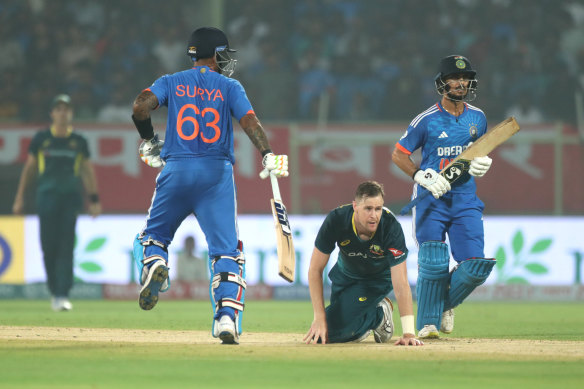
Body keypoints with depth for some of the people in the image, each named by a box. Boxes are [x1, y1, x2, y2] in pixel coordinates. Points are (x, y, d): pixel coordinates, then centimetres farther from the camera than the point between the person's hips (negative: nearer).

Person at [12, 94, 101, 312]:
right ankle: (54, 292, 13)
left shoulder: (79, 141, 9)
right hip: (47, 196, 0)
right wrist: (20, 198, 9)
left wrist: (94, 200, 8)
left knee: (66, 247, -9)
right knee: (49, 247, -2)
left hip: (71, 198, 0)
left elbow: (88, 171, 14)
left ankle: (63, 296, -13)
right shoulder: (41, 139, 7)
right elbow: (29, 168, 12)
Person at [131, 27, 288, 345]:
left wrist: (148, 140, 10)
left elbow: (141, 106, -5)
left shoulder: (171, 83, 10)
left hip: (176, 171, 1)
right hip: (217, 175, -1)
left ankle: (153, 263, -17)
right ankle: (227, 317, -16)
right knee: (226, 249, 0)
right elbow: (249, 120, -7)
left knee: (154, 235, 18)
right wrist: (268, 157, -14)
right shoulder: (229, 87, 8)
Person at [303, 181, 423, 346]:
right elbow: (315, 269, -22)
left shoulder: (391, 227, -35)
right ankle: (378, 314, 20)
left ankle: (380, 313, 5)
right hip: (345, 275, 3)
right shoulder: (336, 219, -31)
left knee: (333, 332, -21)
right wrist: (319, 319, -27)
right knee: (319, 333, 3)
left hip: (378, 280, -3)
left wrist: (409, 333, -43)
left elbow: (400, 283, -36)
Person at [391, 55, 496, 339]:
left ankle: (446, 304, 20)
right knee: (433, 262, -14)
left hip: (465, 198, 3)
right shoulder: (427, 120, -6)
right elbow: (398, 154, 0)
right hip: (431, 199, -3)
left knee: (476, 265, -8)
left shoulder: (477, 118, 7)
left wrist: (482, 164, -2)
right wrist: (422, 177, -16)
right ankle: (428, 323, -1)